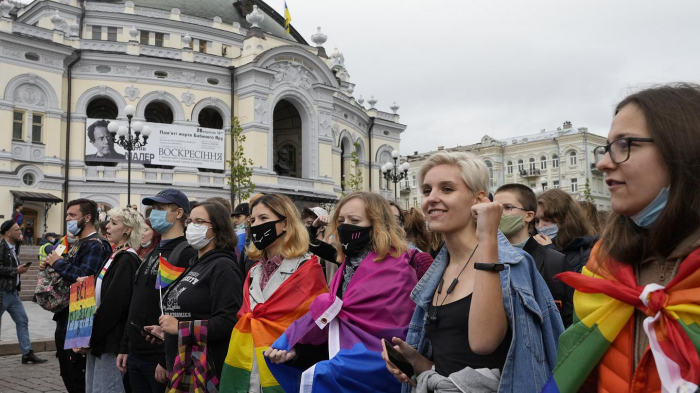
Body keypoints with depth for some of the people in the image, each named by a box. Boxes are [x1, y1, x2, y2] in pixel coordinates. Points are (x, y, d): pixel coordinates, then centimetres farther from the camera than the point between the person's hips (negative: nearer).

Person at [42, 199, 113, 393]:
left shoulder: (96, 245, -15)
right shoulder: (77, 244, 17)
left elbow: (83, 277, -29)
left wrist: (58, 263, -15)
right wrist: (49, 265, 4)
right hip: (65, 318, 10)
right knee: (68, 375, 17)